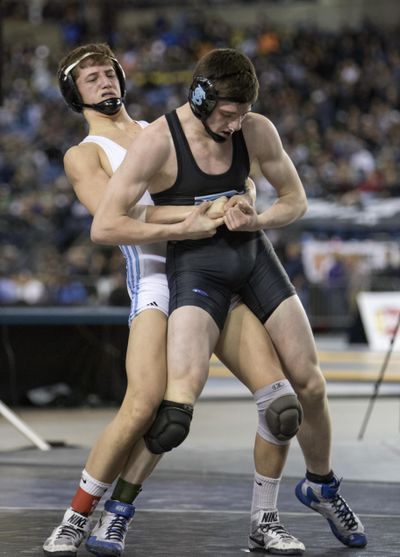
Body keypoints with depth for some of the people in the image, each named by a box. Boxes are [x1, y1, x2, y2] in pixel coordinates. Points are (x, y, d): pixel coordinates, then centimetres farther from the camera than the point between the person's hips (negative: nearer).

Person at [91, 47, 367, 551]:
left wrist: (255, 221, -12)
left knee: (310, 383, 4)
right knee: (181, 398, -25)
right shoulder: (158, 142, -18)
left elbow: (295, 200, 9)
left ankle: (321, 485, 32)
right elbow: (104, 227, -20)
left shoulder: (257, 131, -4)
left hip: (254, 252, 5)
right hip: (195, 264, -5)